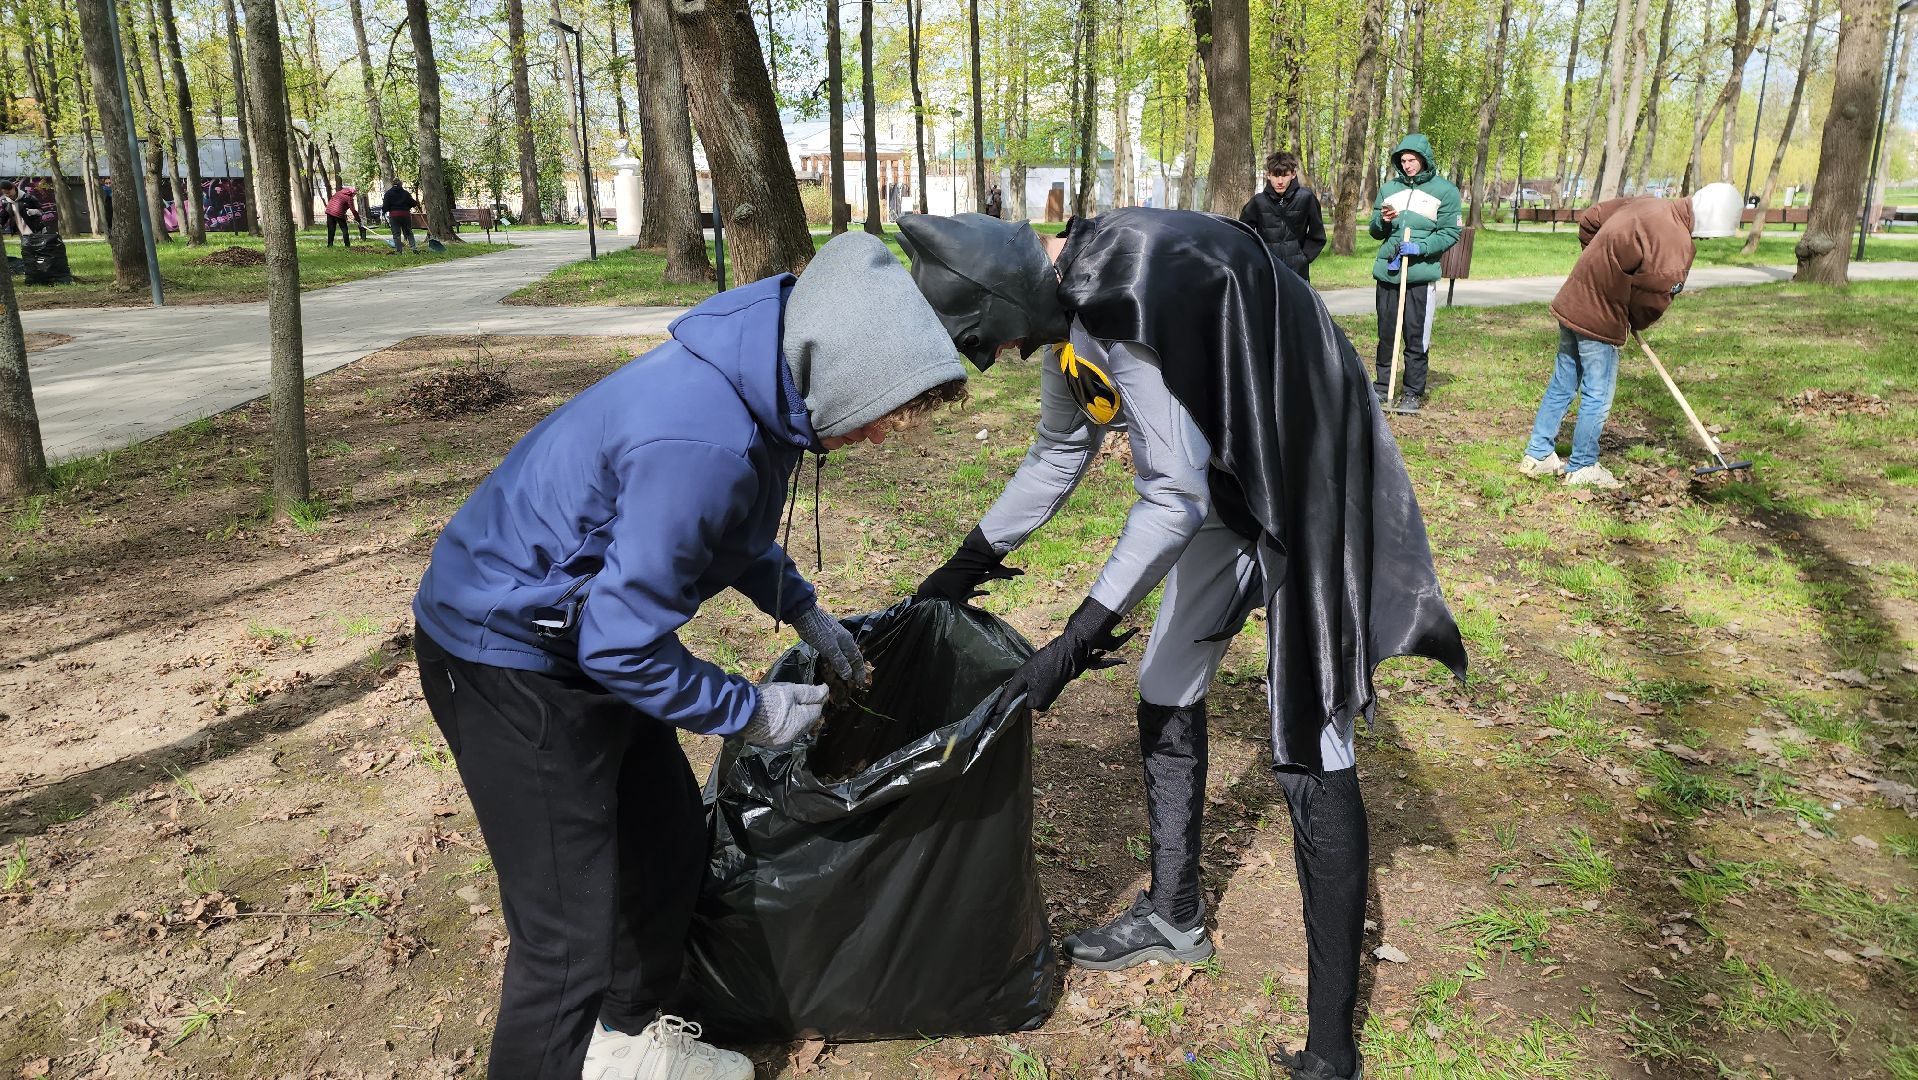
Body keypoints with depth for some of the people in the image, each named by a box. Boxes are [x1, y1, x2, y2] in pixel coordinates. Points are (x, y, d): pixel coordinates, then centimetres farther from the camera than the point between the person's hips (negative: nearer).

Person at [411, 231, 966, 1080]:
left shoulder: (756, 385, -6)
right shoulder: (706, 444, -35)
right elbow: (622, 649, -27)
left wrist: (807, 614, 12)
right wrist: (751, 712, -15)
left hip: (588, 631, 10)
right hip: (507, 659, -9)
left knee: (669, 846, 19)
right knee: (570, 934, -4)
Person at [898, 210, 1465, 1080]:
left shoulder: (1126, 300, -29)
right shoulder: (1066, 307, 1)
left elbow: (1175, 496, -28)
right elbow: (1059, 456, 15)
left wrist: (1078, 638, -25)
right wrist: (970, 561, 20)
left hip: (1309, 495, -9)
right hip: (1226, 489, 10)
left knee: (1310, 754, -8)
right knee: (1165, 693, 14)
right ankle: (1174, 916, 34)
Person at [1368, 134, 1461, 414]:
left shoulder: (1444, 190, 0)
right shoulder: (1389, 188, 12)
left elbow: (1450, 233, -3)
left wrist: (1420, 247, -17)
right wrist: (1382, 221, -7)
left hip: (1421, 276, -4)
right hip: (1386, 273, 4)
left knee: (1417, 338, 0)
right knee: (1385, 335, 11)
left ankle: (1413, 392, 8)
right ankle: (1382, 386, 22)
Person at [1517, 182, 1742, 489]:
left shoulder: (1643, 203, 7)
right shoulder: (1676, 245, -18)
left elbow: (1588, 220, 18)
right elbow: (1653, 299, -14)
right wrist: (1633, 324, 7)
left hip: (1573, 302, 9)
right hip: (1600, 320, -9)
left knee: (1562, 385, 17)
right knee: (1597, 397, 5)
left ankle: (1537, 455, 23)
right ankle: (1582, 468, 16)